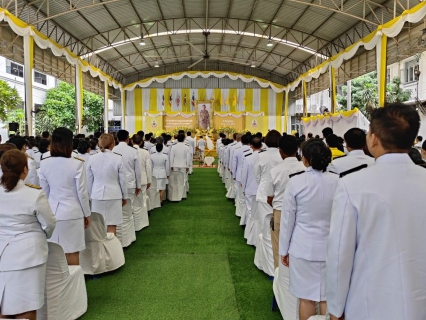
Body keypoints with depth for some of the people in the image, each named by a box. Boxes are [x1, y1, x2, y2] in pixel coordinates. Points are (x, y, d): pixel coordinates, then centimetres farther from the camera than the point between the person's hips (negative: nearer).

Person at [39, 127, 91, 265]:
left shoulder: (44, 163, -3)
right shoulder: (77, 164, -16)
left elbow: (44, 191, 5)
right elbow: (82, 192, -10)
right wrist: (87, 213, 3)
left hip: (52, 212, 4)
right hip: (72, 213, -4)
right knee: (72, 252, 6)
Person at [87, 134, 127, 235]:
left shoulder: (92, 158, -2)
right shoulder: (118, 158, -10)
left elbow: (89, 180, 6)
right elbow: (122, 180, -3)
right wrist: (124, 196, 10)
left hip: (97, 195, 3)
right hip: (113, 196, -3)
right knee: (112, 226, 4)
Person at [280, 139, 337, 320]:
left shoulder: (296, 181, -13)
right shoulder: (337, 181, -7)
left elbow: (288, 219, -6)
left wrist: (284, 249, 5)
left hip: (303, 247, -2)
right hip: (330, 247, 2)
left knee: (306, 297, 11)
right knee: (327, 298, 14)